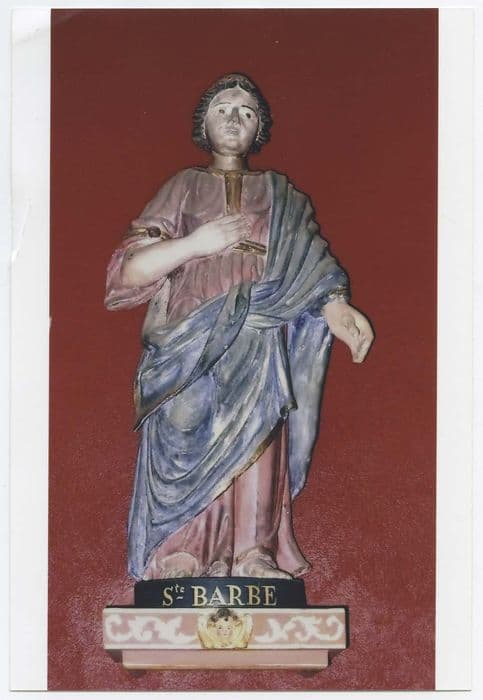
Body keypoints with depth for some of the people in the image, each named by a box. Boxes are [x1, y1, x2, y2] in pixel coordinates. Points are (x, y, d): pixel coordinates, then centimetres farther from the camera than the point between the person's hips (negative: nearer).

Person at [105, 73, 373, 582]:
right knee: (188, 449, -14)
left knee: (255, 441, -16)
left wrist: (336, 308, -14)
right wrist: (196, 242, -7)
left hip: (257, 351, 1)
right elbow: (128, 272, 6)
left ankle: (255, 555, -18)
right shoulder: (183, 188, 18)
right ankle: (180, 560, -15)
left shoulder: (280, 196, 22)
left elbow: (311, 264, 6)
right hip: (190, 349, -1)